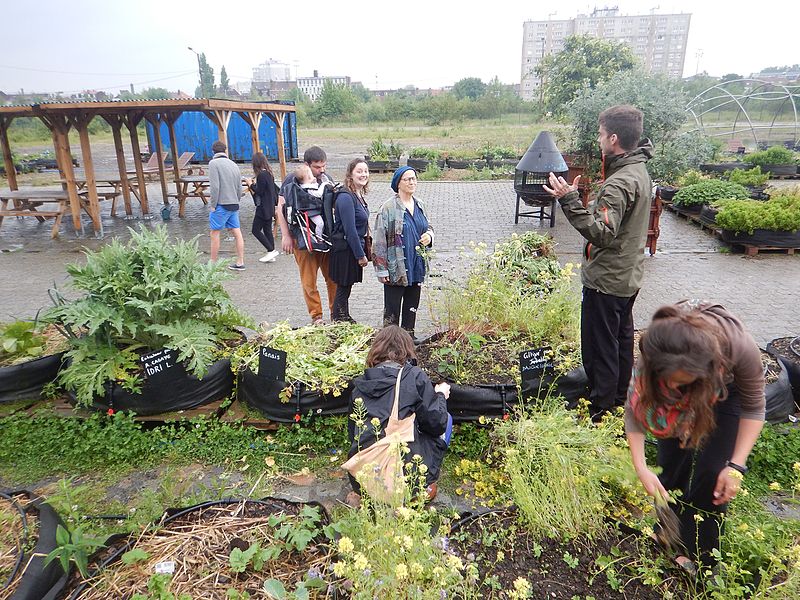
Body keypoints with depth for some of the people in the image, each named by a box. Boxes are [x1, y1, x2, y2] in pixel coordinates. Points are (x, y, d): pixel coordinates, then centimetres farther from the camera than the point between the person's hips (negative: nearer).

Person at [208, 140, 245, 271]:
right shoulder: (234, 165, 12)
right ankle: (240, 263, 9)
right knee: (237, 233, 6)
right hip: (234, 205, 6)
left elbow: (215, 187, -14)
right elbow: (239, 189, 12)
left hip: (221, 205, -6)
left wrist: (213, 205, -8)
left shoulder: (214, 163, -7)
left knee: (215, 233, 2)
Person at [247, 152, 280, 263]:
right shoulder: (269, 173, 9)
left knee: (256, 230, -2)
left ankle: (271, 250, -5)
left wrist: (251, 184, -5)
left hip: (263, 208, -9)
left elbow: (259, 192, -18)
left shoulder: (261, 175, -17)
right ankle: (271, 254, 15)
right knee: (267, 230, 12)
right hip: (269, 207, 9)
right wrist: (255, 184, 15)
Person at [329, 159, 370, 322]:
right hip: (346, 251, -9)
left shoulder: (359, 195, 10)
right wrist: (361, 255, -18)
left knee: (346, 288, 19)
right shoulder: (346, 197, -19)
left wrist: (363, 252, 13)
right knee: (343, 289, 2)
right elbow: (350, 230, -22)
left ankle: (345, 319, 32)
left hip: (354, 250, 9)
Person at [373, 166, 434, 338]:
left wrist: (429, 235, -2)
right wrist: (382, 269, -14)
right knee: (392, 308, 2)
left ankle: (409, 335, 31)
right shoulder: (389, 208, -11)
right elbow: (380, 240, -11)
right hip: (396, 267, -6)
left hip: (416, 266, 6)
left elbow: (427, 227, 23)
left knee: (412, 306, 16)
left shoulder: (419, 205, 9)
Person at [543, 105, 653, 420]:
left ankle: (600, 413, 14)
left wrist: (569, 201, -35)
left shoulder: (619, 183, -25)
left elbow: (602, 233, -32)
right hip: (629, 276, 10)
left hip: (606, 281, -10)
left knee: (599, 349, 1)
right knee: (622, 340, 21)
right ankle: (619, 401, 38)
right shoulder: (639, 171, 7)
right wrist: (575, 198, 10)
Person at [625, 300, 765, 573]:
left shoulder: (740, 348, -42)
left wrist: (736, 466, -25)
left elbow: (753, 409, -22)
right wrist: (641, 468, -28)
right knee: (673, 461, -2)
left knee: (711, 470, -7)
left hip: (726, 389, -1)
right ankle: (668, 531, 25)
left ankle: (699, 553, 15)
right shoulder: (655, 351, -39)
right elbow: (634, 407, -24)